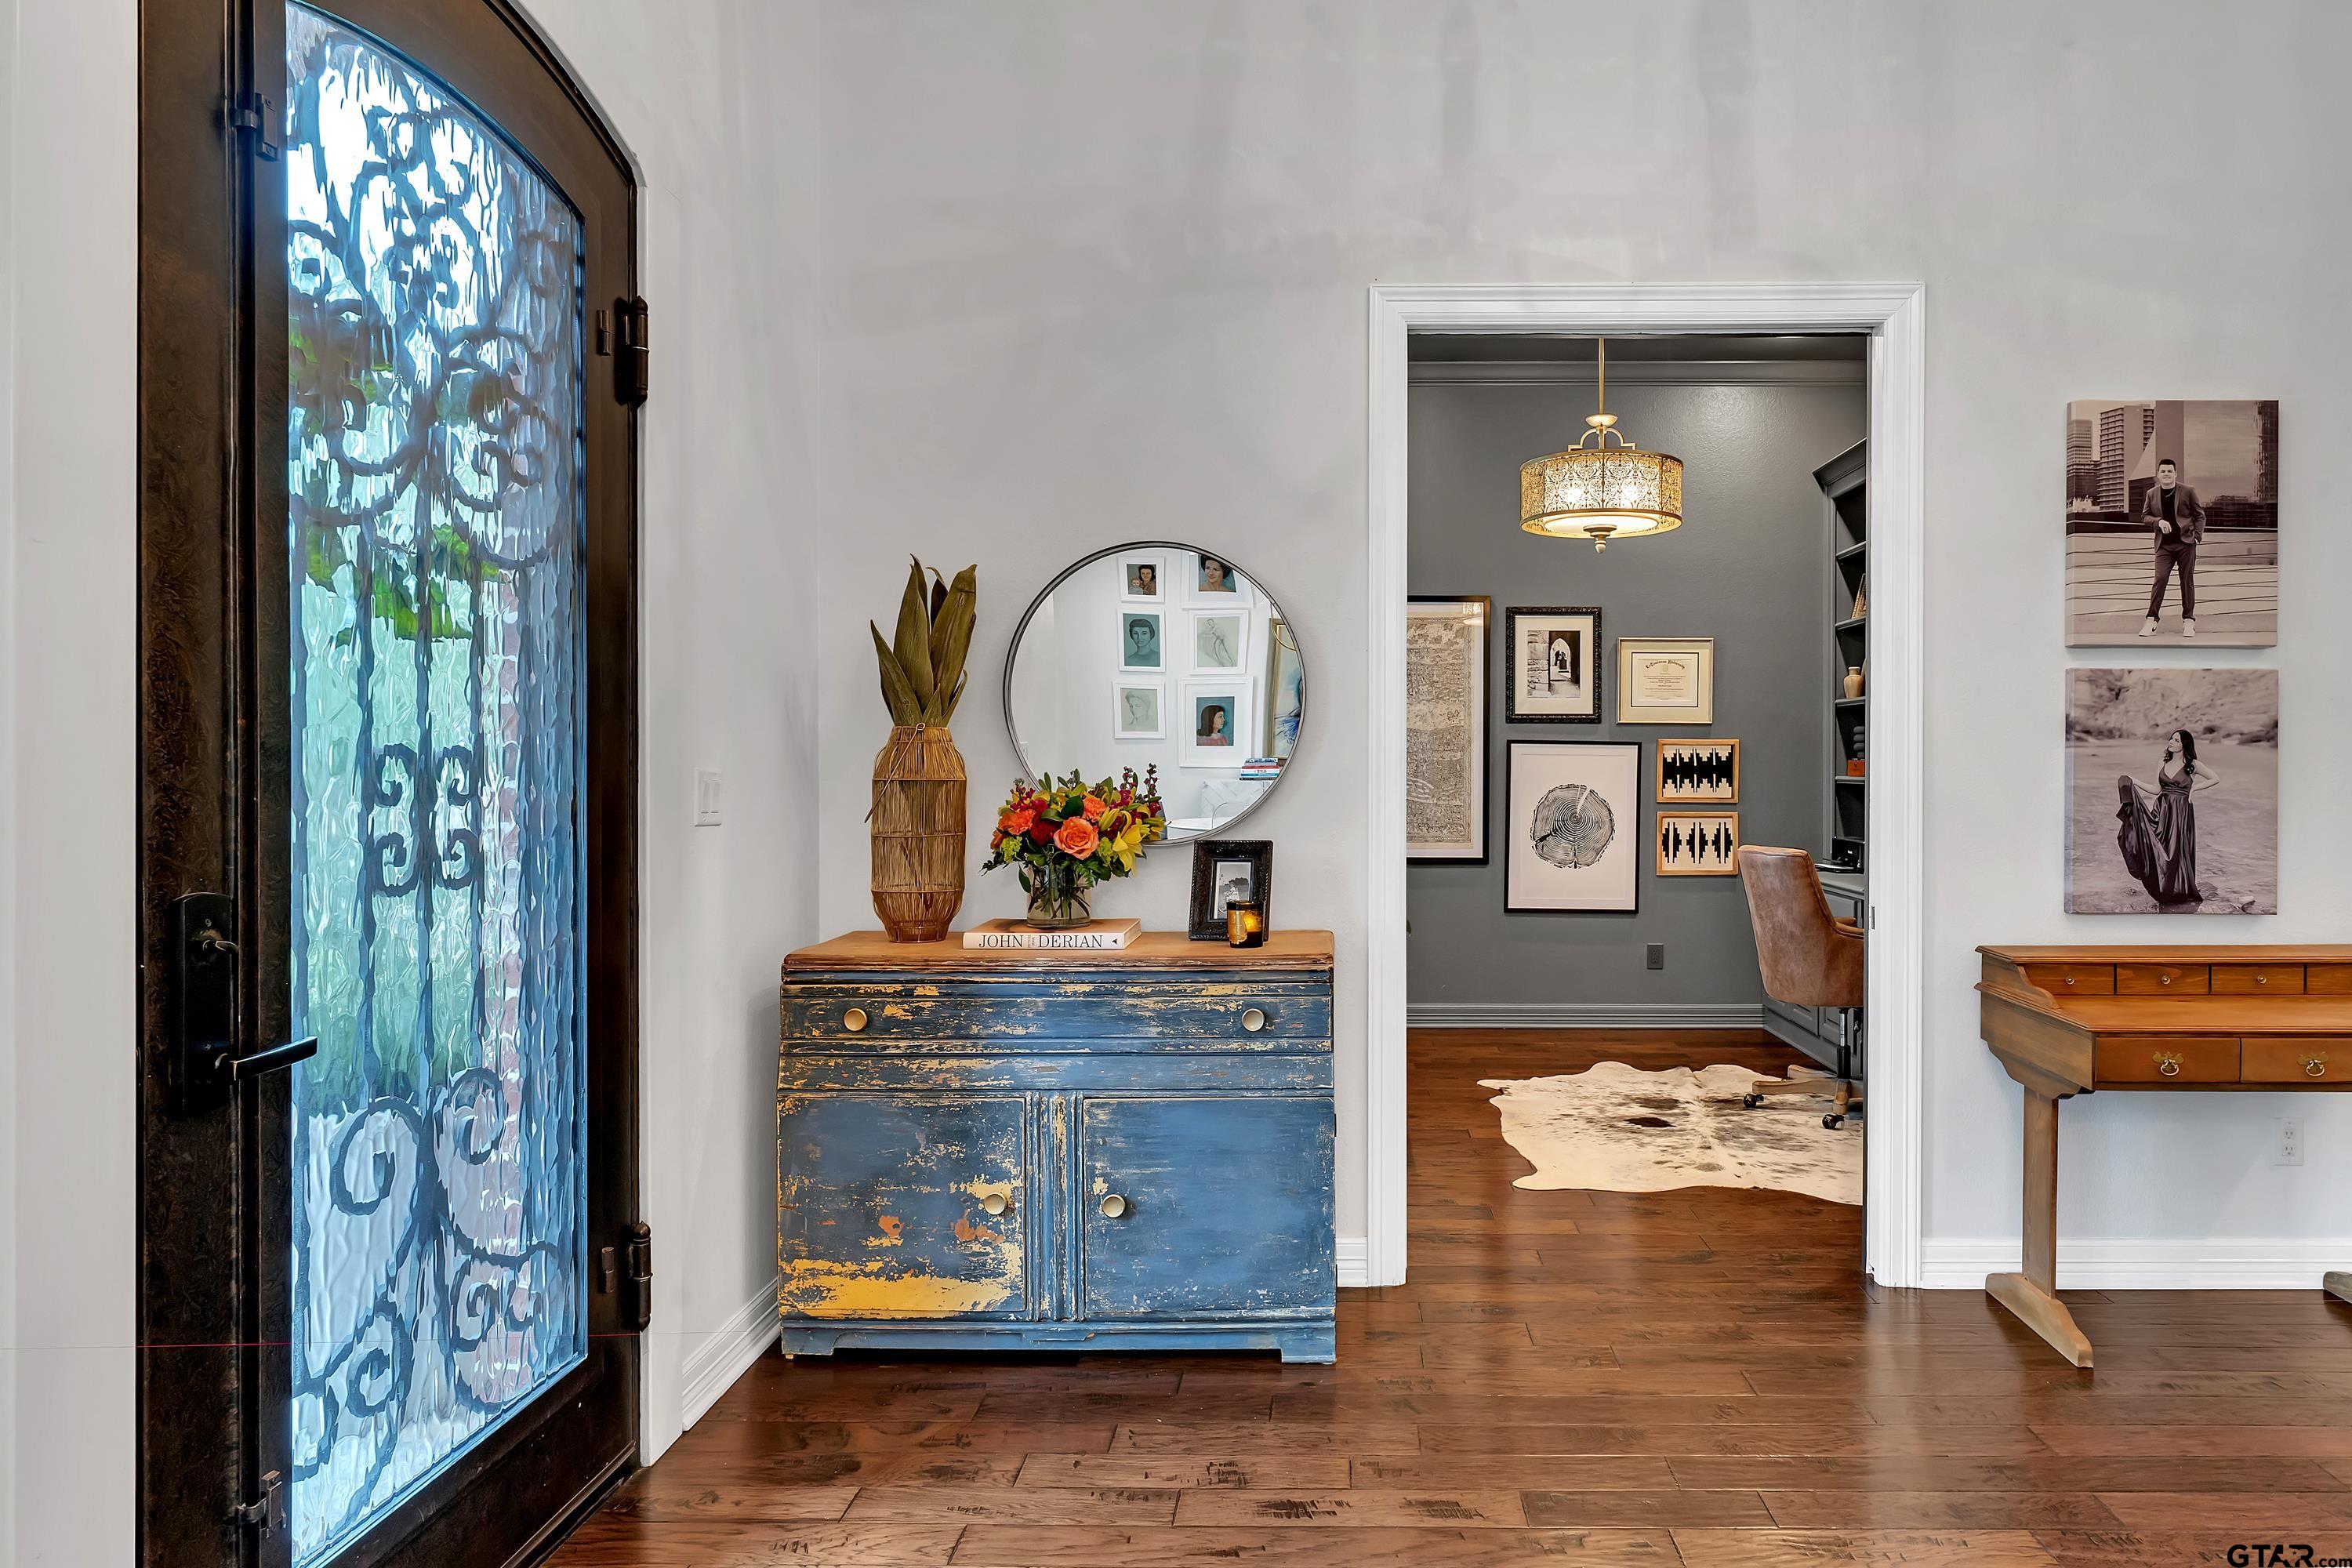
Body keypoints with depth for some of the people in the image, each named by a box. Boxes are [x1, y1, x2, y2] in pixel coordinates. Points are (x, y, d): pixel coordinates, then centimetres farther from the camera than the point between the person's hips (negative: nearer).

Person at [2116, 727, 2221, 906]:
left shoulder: (2192, 765, -3)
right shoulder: (2162, 764, 9)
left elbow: (2216, 778, 2)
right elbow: (2156, 790, 8)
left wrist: (2194, 787, -3)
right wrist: (2134, 782, -1)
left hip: (2181, 813, -4)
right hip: (2162, 812, 4)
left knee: (2177, 852, 1)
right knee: (2159, 852, 1)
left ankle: (2181, 892, 15)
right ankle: (2163, 892, 10)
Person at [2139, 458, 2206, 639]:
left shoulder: (2188, 492, 1)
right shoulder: (2152, 493, 6)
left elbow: (2200, 515, 6)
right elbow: (2145, 515, 10)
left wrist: (2198, 535, -6)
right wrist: (2158, 522, -11)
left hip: (2186, 542, -1)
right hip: (2164, 545, 1)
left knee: (2187, 581, 4)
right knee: (2160, 579, -11)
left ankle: (2188, 621, 10)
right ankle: (2151, 620, -9)